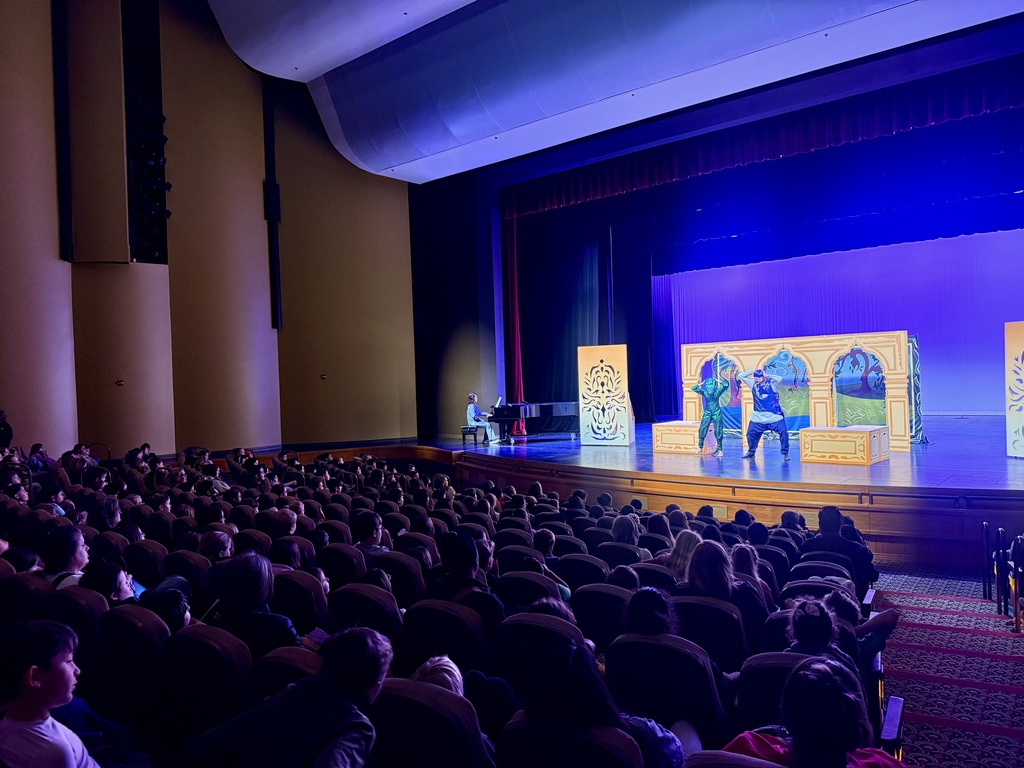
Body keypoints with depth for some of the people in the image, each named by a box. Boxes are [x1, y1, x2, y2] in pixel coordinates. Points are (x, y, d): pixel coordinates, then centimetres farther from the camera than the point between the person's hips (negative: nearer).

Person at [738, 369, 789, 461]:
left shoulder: (771, 383, -8)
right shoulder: (753, 383, 3)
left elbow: (779, 378, -28)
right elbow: (741, 376, 2)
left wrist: (767, 375, -18)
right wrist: (753, 372, -6)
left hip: (775, 415, -3)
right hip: (758, 417, 3)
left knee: (783, 432, -10)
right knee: (751, 432, 4)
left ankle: (785, 453, 5)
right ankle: (751, 452, 24)